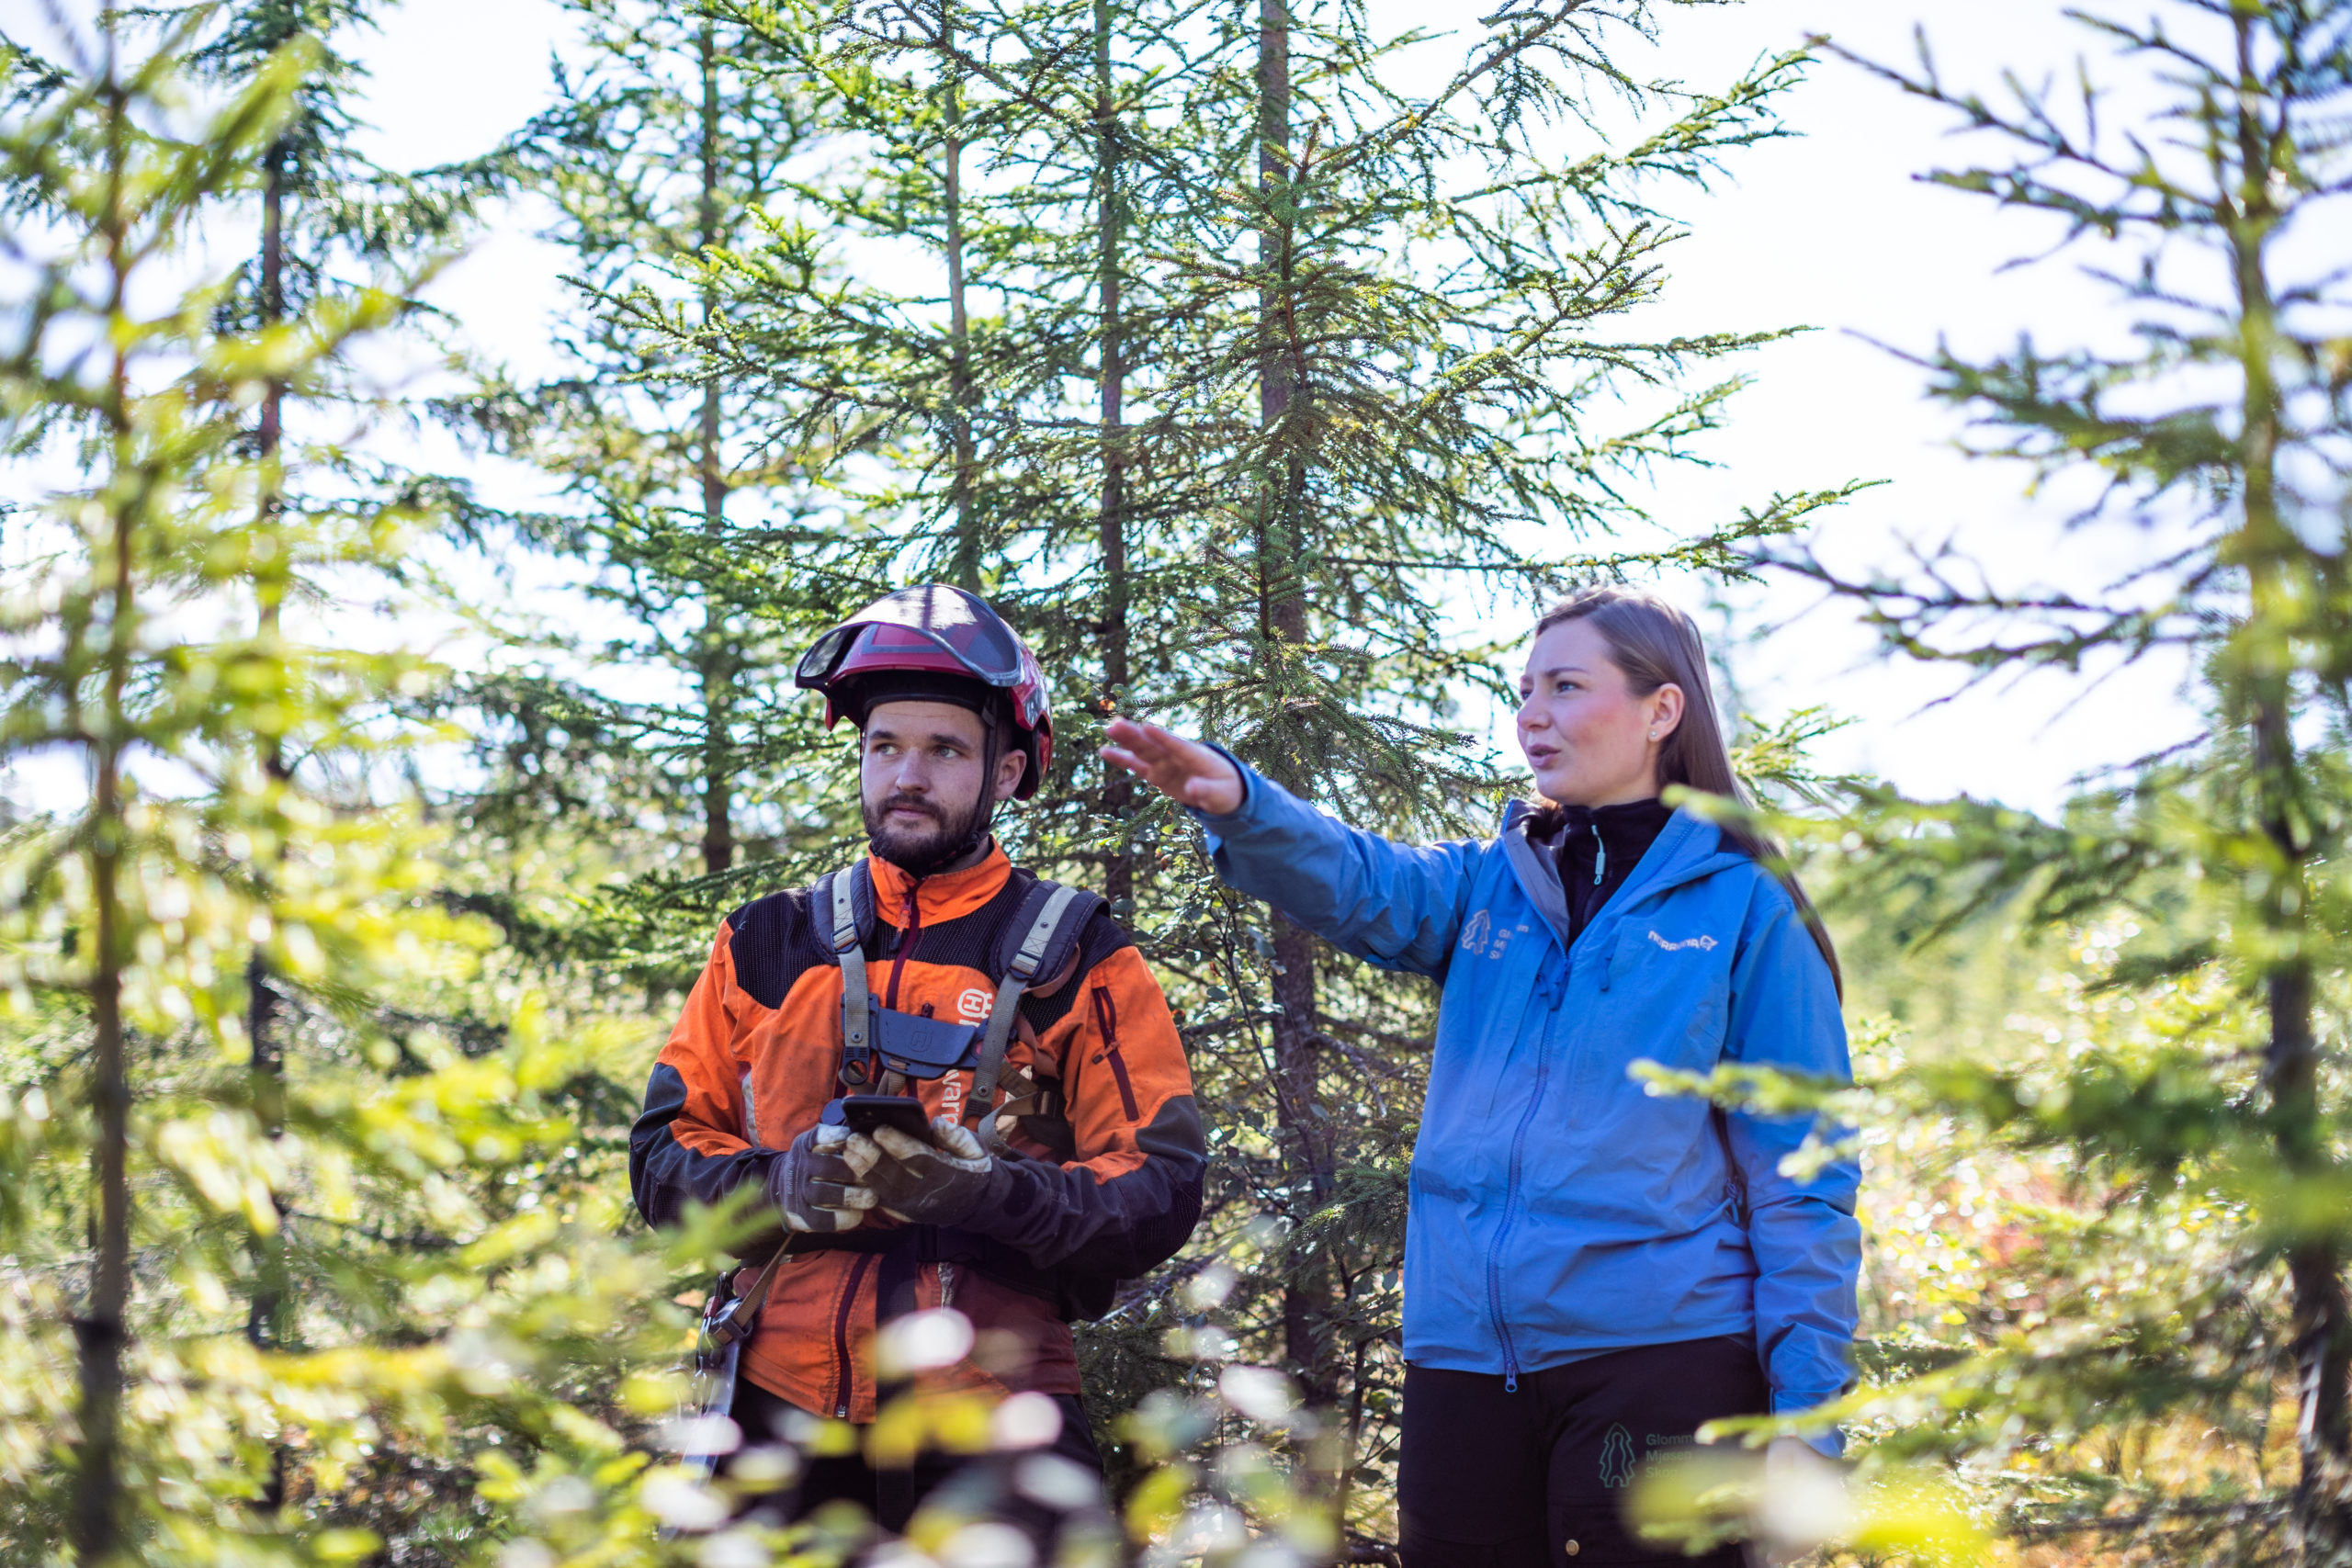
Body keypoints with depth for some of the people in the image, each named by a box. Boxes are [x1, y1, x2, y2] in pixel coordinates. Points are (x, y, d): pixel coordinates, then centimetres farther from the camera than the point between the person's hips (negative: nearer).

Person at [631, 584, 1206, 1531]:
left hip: (989, 1416, -2)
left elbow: (1162, 1189, -1)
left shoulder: (1077, 963, 7)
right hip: (782, 1407, 2)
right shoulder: (769, 947, 14)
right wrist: (780, 1187, -10)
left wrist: (994, 1192, -18)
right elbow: (664, 1156, 12)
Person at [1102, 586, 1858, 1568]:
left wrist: (1805, 1416, -9)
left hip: (1659, 1356, -4)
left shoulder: (1741, 908, 0)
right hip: (1463, 1359, 5)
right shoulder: (1493, 885, 12)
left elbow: (1801, 1181, -3)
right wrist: (1234, 801, -30)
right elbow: (1355, 885, -9)